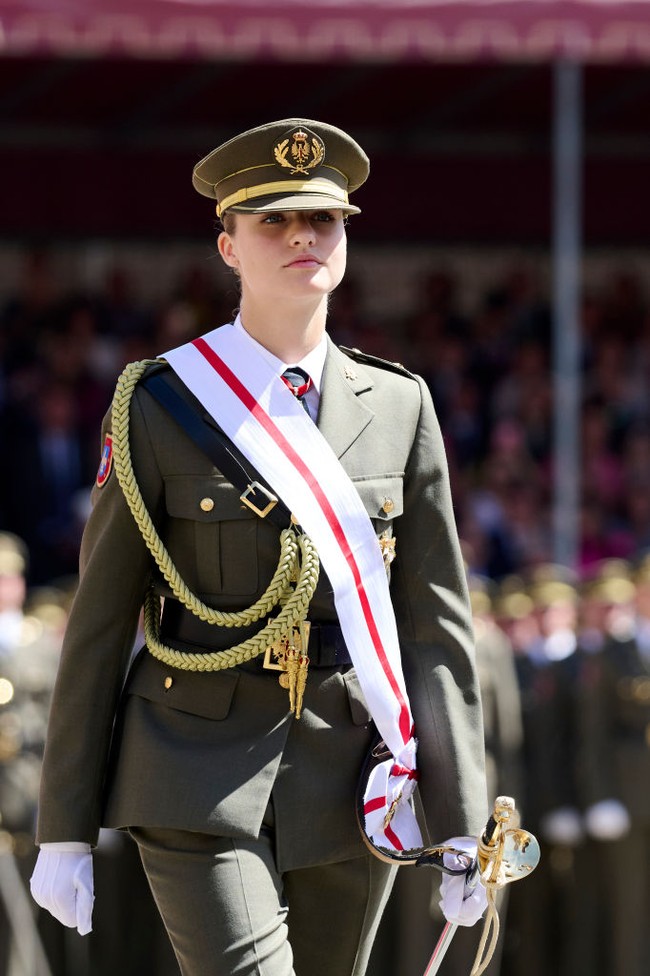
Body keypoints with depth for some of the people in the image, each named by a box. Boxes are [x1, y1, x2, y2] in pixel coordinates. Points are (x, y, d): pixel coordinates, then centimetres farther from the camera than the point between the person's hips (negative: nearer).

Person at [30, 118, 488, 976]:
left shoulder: (399, 406, 7)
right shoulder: (159, 407, -1)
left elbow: (438, 625, 7)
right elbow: (99, 626, 1)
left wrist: (462, 829, 1)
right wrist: (64, 831, 0)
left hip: (351, 789, 4)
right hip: (200, 778, -3)